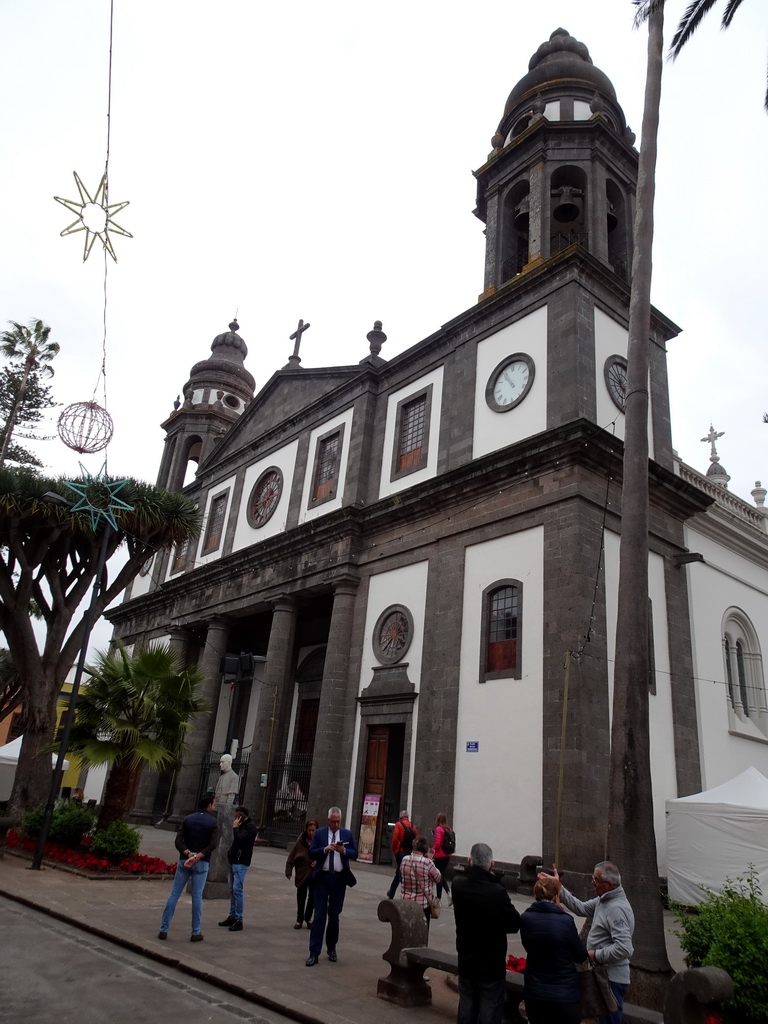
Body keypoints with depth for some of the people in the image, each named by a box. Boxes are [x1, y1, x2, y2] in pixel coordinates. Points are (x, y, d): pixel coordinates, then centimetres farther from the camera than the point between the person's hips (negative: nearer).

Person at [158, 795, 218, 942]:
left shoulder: (188, 819, 6)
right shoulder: (212, 822, -3)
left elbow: (179, 841, -5)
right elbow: (212, 845, -16)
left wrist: (189, 854, -12)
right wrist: (197, 857, -16)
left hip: (184, 861, 3)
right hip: (201, 864, -3)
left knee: (174, 895, 9)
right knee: (197, 897, 4)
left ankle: (163, 929, 10)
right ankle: (196, 933, 10)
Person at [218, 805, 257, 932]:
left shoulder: (250, 827, -11)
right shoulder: (241, 826, 16)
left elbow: (239, 839, -23)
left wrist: (235, 827, -12)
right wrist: (230, 853, 11)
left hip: (241, 862, -9)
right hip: (233, 861, 9)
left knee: (237, 889, -12)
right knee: (232, 889, 12)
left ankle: (238, 920, -8)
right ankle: (232, 916, 19)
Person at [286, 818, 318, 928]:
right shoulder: (300, 841, -8)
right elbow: (291, 857, -5)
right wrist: (288, 872, -9)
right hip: (302, 875, 1)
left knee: (313, 898, 5)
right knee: (301, 898, 12)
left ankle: (308, 918, 28)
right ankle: (299, 919, 29)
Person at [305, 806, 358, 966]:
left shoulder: (347, 834, 4)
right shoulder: (319, 833, 0)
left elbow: (355, 854, 3)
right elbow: (311, 853, -4)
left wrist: (344, 851, -16)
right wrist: (325, 849, -20)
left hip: (339, 878, 2)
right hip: (322, 877, -1)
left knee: (334, 915, 12)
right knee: (319, 915, -2)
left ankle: (331, 948, 27)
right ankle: (314, 952, 2)